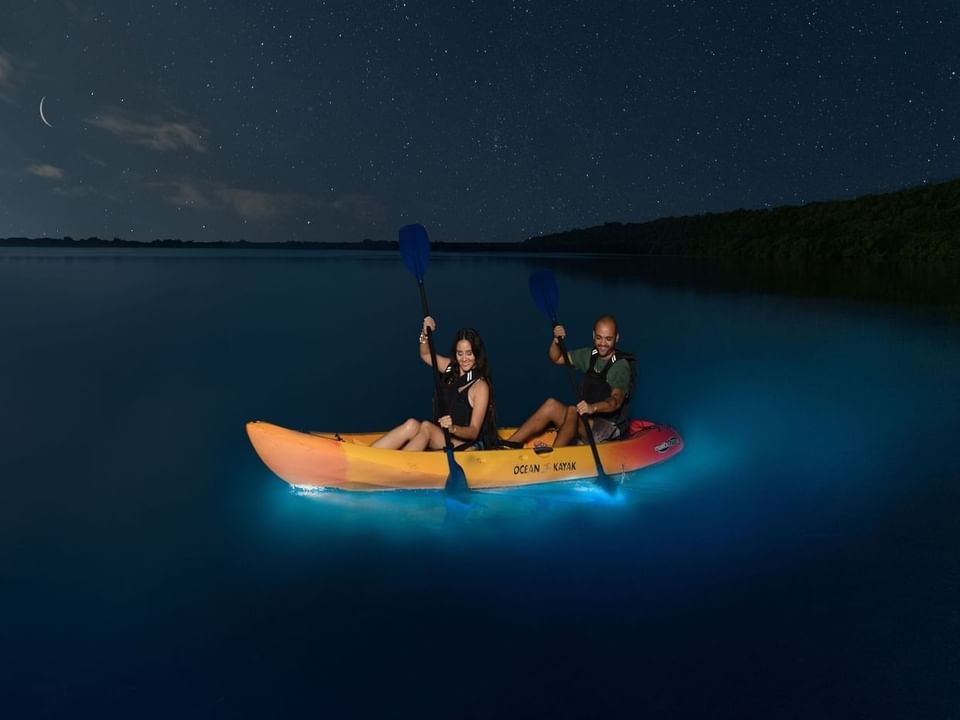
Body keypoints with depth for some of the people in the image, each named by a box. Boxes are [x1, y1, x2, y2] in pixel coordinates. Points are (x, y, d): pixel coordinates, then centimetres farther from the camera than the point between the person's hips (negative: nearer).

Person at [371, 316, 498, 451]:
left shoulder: (480, 386, -12)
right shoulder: (451, 368, 7)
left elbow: (473, 432, -15)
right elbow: (425, 355, 22)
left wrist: (453, 428, -35)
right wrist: (425, 333, 4)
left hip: (468, 446, -6)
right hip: (443, 438, 6)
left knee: (426, 427, -29)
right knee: (412, 424, -22)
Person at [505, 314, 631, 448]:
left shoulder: (621, 365, -14)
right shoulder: (589, 355, 7)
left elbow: (616, 400, -28)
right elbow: (556, 358, 13)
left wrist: (593, 407, -48)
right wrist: (556, 341, -8)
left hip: (609, 428, -6)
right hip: (588, 420, 7)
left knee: (572, 411, -32)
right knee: (551, 404, -15)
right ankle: (508, 445, -21)